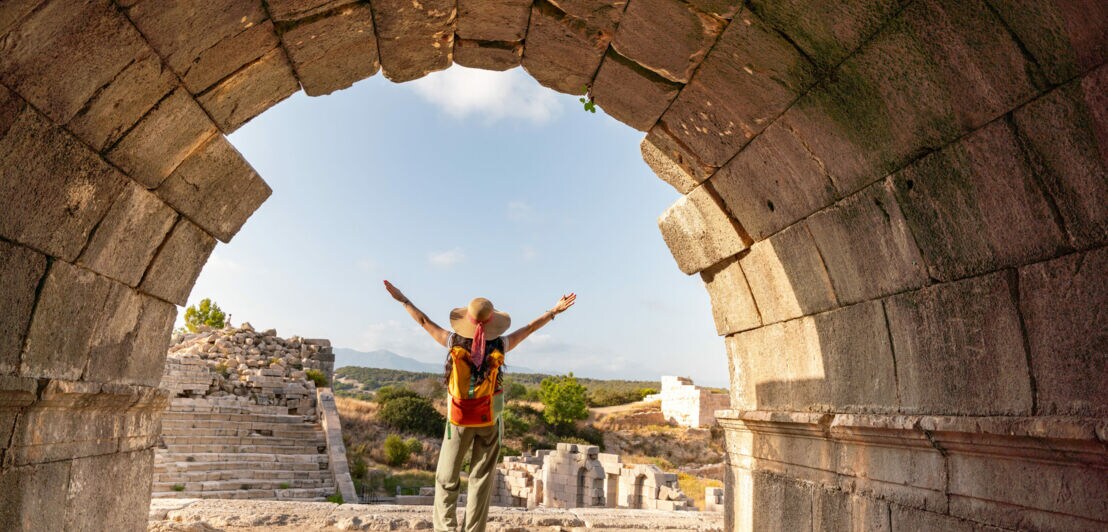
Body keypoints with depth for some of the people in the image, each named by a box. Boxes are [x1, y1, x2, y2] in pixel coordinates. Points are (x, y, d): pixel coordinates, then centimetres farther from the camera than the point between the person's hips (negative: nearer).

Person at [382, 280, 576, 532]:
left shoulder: (454, 342, -12)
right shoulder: (500, 346, -12)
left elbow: (424, 321, -3)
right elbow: (529, 328, -3)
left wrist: (402, 299, 8)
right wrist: (555, 311, 6)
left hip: (459, 419, 0)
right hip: (489, 421, 0)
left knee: (446, 478, 13)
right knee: (481, 479, 10)